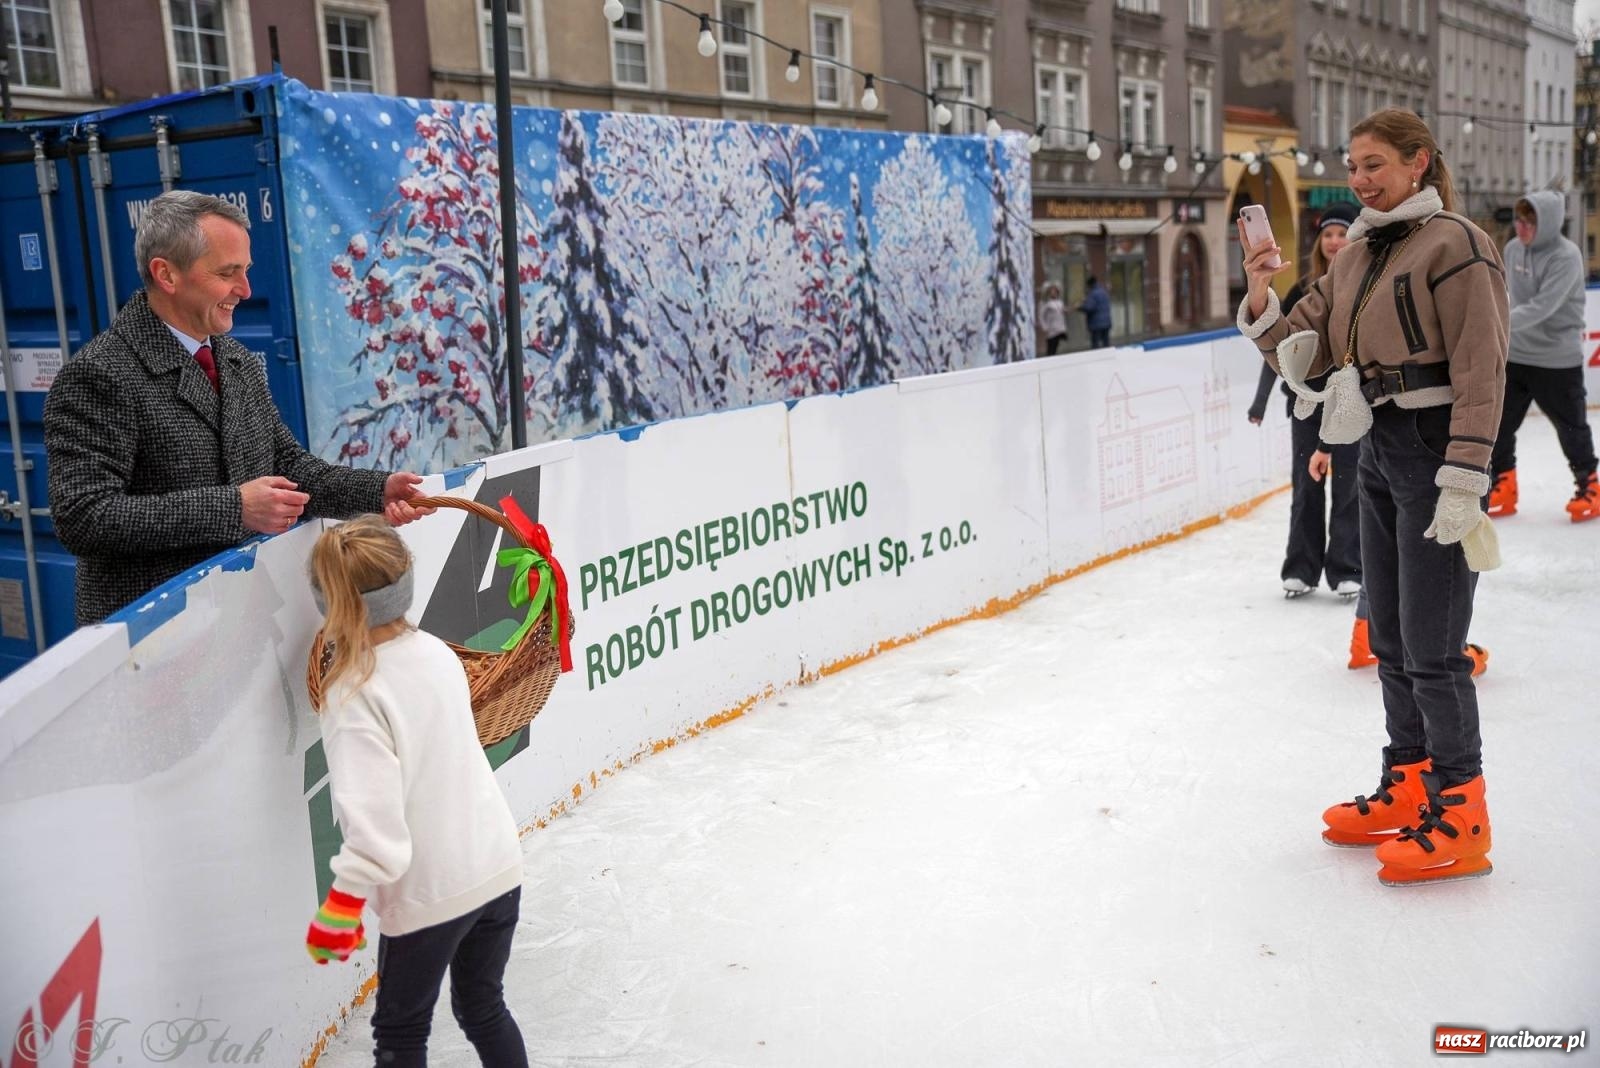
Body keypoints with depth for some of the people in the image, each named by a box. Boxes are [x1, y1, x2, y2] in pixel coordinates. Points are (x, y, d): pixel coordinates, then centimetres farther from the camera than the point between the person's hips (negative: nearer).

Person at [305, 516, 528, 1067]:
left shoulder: (355, 693, -20)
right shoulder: (437, 653, -1)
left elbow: (373, 814, -24)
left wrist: (342, 904, -18)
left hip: (427, 891, -5)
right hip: (497, 866, 6)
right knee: (483, 1007, 24)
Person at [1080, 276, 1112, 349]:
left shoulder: (1093, 294, -15)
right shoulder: (1105, 292, 13)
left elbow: (1087, 308, -24)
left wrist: (1079, 307, -4)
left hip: (1096, 324, -8)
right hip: (1106, 323, 8)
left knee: (1095, 346, -6)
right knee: (1106, 343, 12)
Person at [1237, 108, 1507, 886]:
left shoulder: (1455, 245, -11)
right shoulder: (1355, 256, 12)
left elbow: (1479, 372, -16)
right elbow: (1302, 352, 9)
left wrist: (1464, 482, -21)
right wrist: (1260, 301, -9)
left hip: (1435, 447, -8)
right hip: (1377, 449, 8)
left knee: (1431, 645, -3)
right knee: (1391, 637, 15)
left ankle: (1459, 814, 11)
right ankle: (1407, 785, 30)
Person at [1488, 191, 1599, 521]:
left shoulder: (1566, 256, -20)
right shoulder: (1513, 248, 0)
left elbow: (1542, 306, -29)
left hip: (1557, 360, -5)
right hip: (1514, 354, 6)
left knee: (1571, 426, 8)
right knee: (1498, 421, 4)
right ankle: (1503, 487, 17)